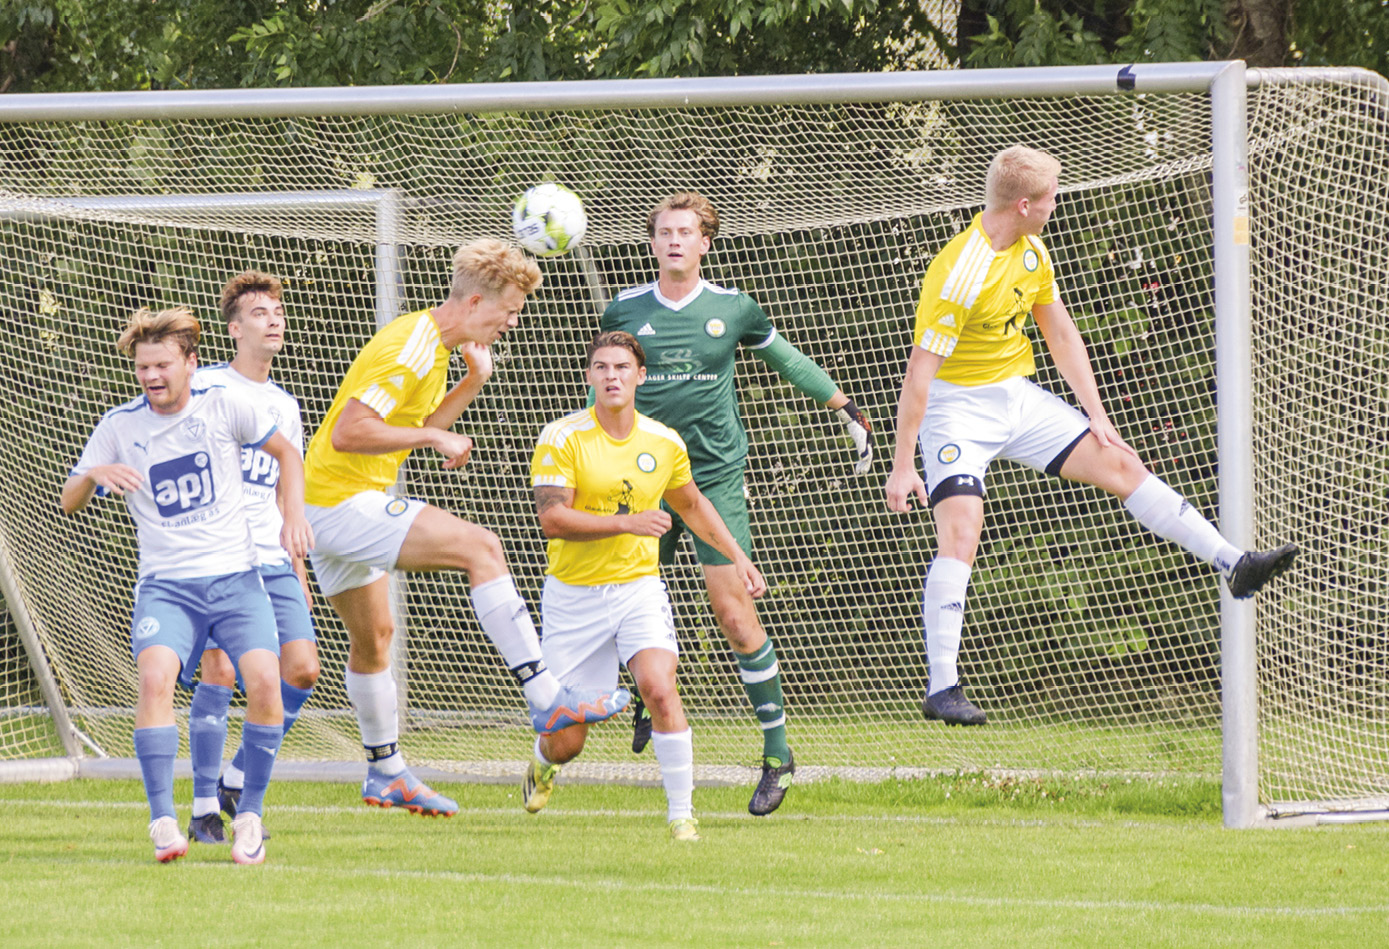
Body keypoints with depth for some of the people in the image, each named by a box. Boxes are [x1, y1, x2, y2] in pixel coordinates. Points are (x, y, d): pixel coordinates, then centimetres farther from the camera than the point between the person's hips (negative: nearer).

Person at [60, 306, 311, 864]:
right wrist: (94, 474, -17)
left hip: (235, 576, 0)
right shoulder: (119, 426, 2)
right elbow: (69, 503, 5)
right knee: (155, 675, -28)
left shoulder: (223, 406, 2)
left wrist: (294, 516, 4)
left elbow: (285, 452, 17)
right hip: (165, 584, 0)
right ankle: (162, 822, -23)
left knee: (264, 678, -22)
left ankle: (250, 817, -4)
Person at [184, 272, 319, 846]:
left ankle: (237, 783, 12)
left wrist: (300, 575, 21)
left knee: (302, 669, -5)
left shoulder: (285, 406, 19)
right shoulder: (206, 386, -1)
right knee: (221, 669, -14)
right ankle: (204, 809, -7)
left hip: (272, 562, 6)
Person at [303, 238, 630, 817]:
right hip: (345, 503, -11)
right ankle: (545, 699, -21)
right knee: (480, 547, -19)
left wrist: (472, 383, 10)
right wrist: (432, 436, -21)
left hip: (328, 503, 11)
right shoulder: (411, 350, -20)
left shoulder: (432, 343, 13)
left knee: (372, 635, 21)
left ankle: (384, 772, 35)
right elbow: (348, 433, -25)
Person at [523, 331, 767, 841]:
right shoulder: (562, 439, -10)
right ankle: (544, 763, 41)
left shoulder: (665, 443, 3)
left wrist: (738, 557, 19)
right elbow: (552, 518, -19)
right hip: (573, 593, -2)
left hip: (639, 586, 2)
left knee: (659, 688, -26)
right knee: (567, 739, 2)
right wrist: (626, 522, -28)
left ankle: (681, 812, -15)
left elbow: (691, 504, 23)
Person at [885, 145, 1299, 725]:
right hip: (958, 406, -8)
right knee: (960, 533, -21)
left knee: (1122, 466, 4)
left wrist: (1096, 416, 12)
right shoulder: (959, 275, -26)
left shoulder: (1032, 253, 2)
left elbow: (1061, 335, 14)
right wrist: (902, 465, -25)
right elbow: (919, 371, -25)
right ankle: (942, 689, -19)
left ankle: (1234, 566, 9)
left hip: (1019, 396, 8)